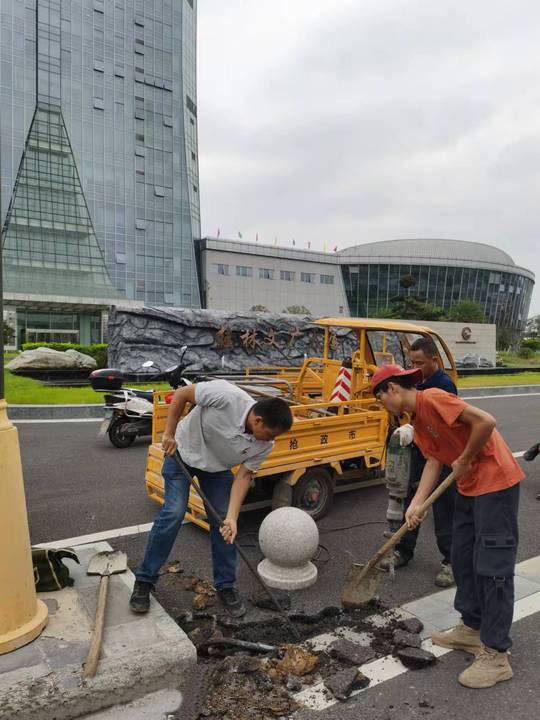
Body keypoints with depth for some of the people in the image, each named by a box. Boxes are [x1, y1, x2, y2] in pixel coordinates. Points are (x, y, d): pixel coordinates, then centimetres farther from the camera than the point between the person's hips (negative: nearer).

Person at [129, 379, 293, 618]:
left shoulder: (264, 445, -22)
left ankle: (226, 586, 14)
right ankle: (144, 580, 6)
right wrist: (169, 434, -22)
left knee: (224, 523, -2)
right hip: (182, 452, -4)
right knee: (173, 513, -12)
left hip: (218, 467, 4)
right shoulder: (226, 396, -38)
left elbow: (244, 475, -17)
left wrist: (232, 518, -26)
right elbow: (182, 393, -25)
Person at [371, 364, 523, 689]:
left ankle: (496, 656, 9)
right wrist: (416, 504, -5)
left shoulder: (432, 398, -20)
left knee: (492, 566, -3)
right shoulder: (418, 421, 10)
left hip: (495, 482, -10)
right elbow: (434, 461, 5)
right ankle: (472, 629, 34)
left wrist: (464, 461, -16)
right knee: (463, 558, 17)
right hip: (469, 486, 10)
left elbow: (485, 421, -27)